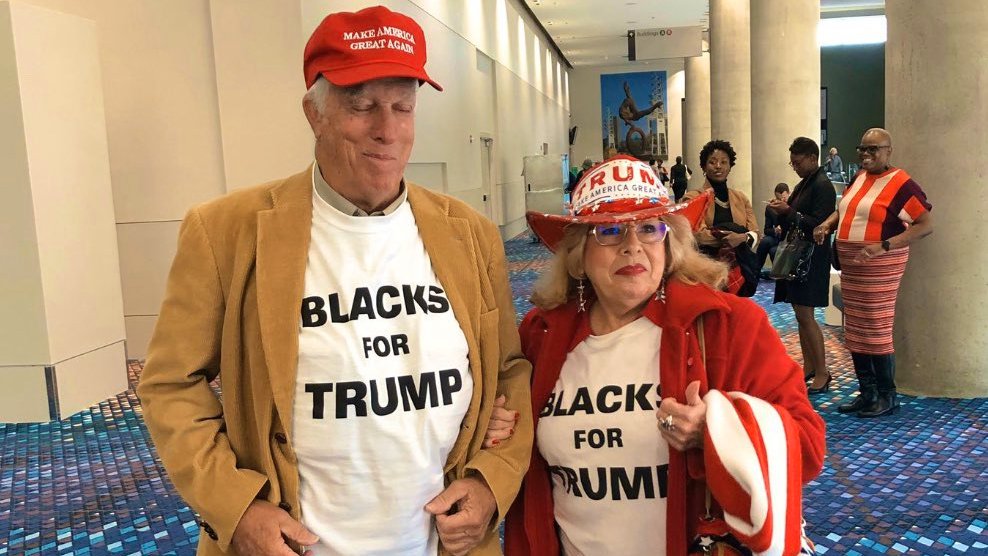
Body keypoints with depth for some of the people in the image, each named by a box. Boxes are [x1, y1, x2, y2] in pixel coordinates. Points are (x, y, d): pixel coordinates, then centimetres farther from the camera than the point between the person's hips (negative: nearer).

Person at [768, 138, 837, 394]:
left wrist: (789, 212, -19)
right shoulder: (803, 184, 15)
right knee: (801, 314, 13)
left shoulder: (823, 186, -14)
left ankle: (822, 372, 2)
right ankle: (808, 367, 22)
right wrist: (782, 213, 2)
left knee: (805, 315, -7)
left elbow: (819, 224, -22)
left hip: (811, 258, -9)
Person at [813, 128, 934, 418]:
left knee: (876, 330, -4)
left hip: (880, 266, -8)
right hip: (850, 265, 8)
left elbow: (926, 225, -16)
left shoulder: (901, 184, -12)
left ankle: (887, 396, 11)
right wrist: (826, 225, 4)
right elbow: (844, 209, 24)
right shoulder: (859, 177, 10)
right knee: (855, 330, 11)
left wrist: (884, 246, -24)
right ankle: (867, 392, 22)